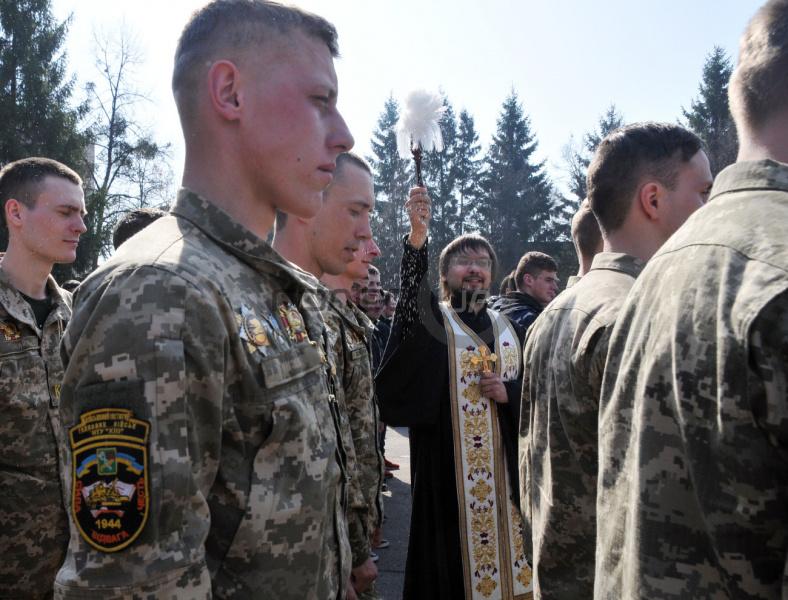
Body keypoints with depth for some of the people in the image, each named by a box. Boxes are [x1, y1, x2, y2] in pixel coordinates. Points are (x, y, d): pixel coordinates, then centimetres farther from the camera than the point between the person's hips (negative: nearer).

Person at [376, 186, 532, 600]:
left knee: (504, 539, 9)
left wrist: (508, 393, -9)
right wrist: (418, 236, -39)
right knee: (455, 554, -1)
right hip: (450, 469, -4)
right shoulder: (434, 322, 0)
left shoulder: (509, 330, 13)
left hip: (504, 468, 4)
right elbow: (411, 293, -22)